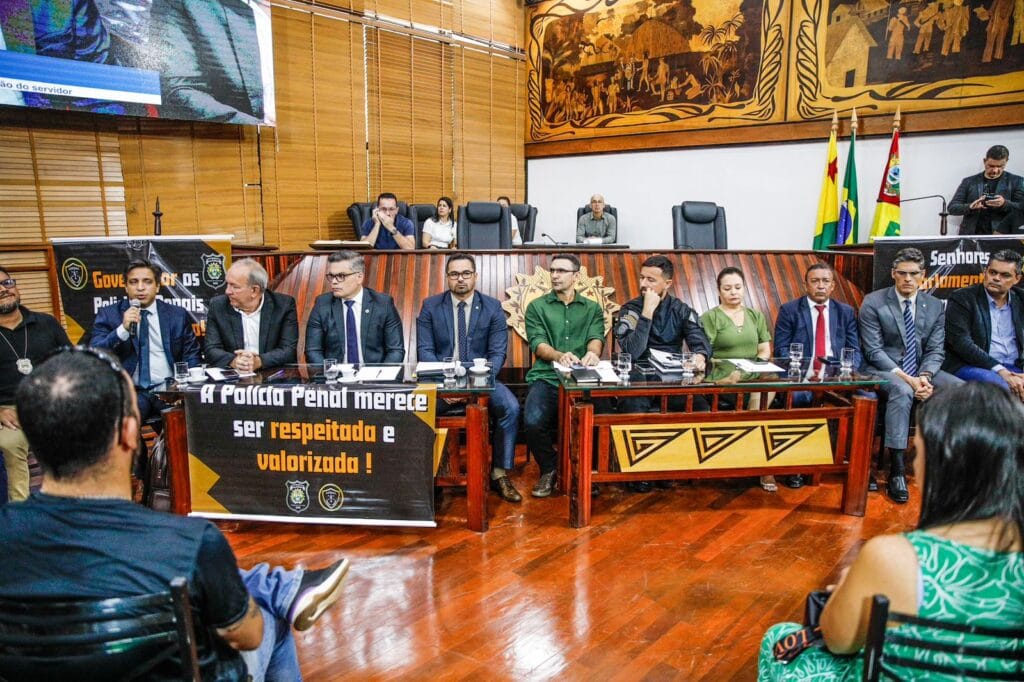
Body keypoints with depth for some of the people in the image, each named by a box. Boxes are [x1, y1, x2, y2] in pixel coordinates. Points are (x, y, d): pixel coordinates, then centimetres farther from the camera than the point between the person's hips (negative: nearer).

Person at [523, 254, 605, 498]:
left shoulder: (592, 309, 17)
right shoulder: (537, 307, 12)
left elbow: (596, 338, 0)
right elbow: (537, 344, -2)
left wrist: (592, 352, -26)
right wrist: (559, 355, -24)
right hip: (546, 377, 0)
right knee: (533, 422, -28)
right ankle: (548, 469, 3)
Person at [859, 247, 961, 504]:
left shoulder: (935, 306, 8)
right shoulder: (873, 302, -6)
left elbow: (935, 350, 5)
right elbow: (873, 351, -11)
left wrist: (925, 376, -17)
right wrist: (906, 378, -22)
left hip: (922, 369, 5)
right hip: (884, 370, -5)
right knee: (902, 391, -37)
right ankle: (896, 471, -36)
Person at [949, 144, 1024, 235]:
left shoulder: (1016, 181, 9)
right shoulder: (969, 182, 10)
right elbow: (952, 208, 5)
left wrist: (1005, 204, -18)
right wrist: (970, 207, -15)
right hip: (971, 235, 1)